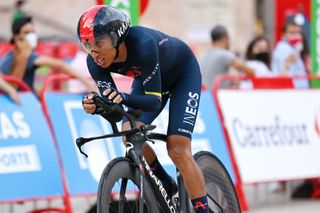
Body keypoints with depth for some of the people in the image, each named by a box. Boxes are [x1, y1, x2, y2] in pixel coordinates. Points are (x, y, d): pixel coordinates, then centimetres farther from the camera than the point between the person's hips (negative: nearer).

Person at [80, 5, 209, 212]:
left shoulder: (142, 44, -41)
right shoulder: (96, 62, -25)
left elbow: (154, 101, -39)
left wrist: (124, 98, -57)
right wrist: (95, 106, -46)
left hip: (183, 73, -5)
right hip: (148, 77, 5)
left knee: (178, 150, -17)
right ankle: (167, 186, 6)